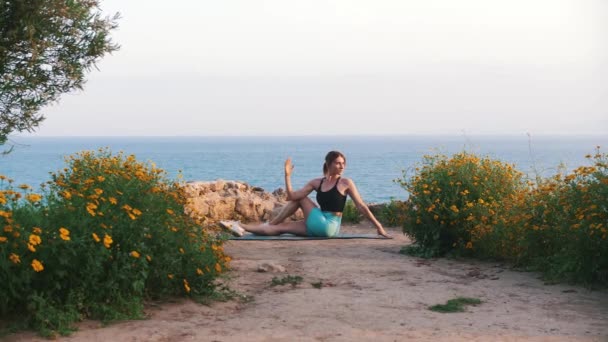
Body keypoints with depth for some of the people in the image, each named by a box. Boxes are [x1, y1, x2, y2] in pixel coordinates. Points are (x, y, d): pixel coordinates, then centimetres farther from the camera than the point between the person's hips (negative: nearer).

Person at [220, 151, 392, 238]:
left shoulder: (346, 183, -5)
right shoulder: (317, 182, 7)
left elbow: (361, 206, -5)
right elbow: (292, 196, 1)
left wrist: (378, 226, -8)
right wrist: (287, 175, -8)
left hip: (329, 226, -5)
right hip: (318, 226, 5)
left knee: (301, 199, -6)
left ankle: (271, 222, 8)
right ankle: (241, 227, -1)